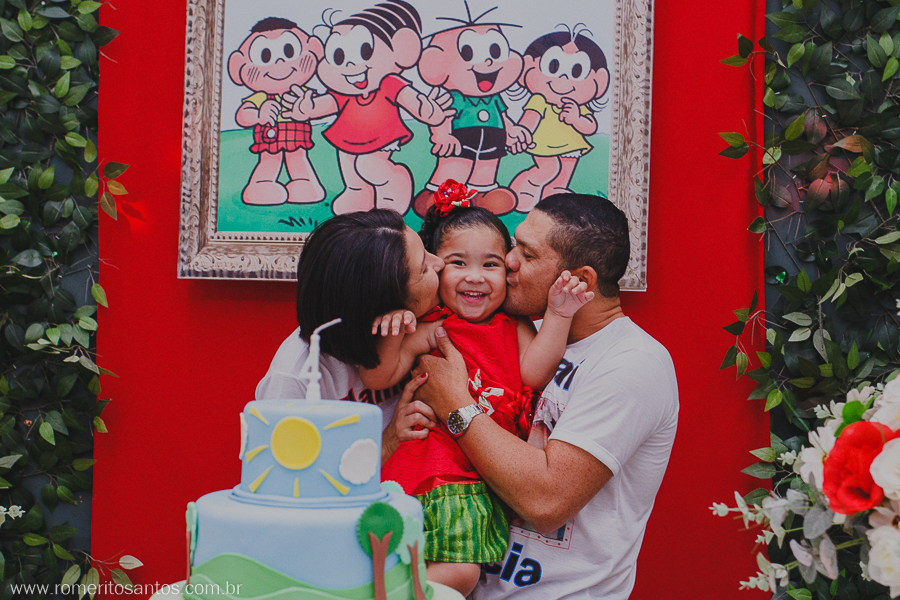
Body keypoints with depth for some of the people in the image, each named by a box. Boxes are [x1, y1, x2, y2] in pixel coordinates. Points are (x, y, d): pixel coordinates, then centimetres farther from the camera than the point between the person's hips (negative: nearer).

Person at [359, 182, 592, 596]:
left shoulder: (515, 327, 13)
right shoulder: (431, 330, 3)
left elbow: (534, 373, -3)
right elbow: (377, 379, -2)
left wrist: (558, 315, -9)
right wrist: (391, 336, -18)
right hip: (438, 469, -4)